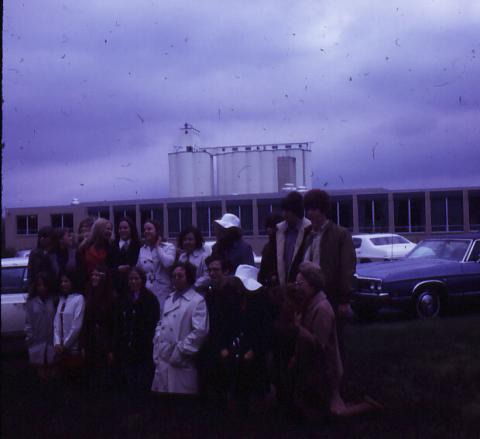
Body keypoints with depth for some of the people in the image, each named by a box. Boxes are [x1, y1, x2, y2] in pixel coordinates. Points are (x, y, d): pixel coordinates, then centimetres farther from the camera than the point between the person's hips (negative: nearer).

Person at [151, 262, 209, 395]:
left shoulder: (197, 301, -8)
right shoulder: (169, 298, 16)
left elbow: (200, 331, -17)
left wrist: (180, 351, -15)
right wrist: (157, 348, 9)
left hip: (180, 363, -7)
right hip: (162, 360, 7)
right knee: (160, 389, 10)